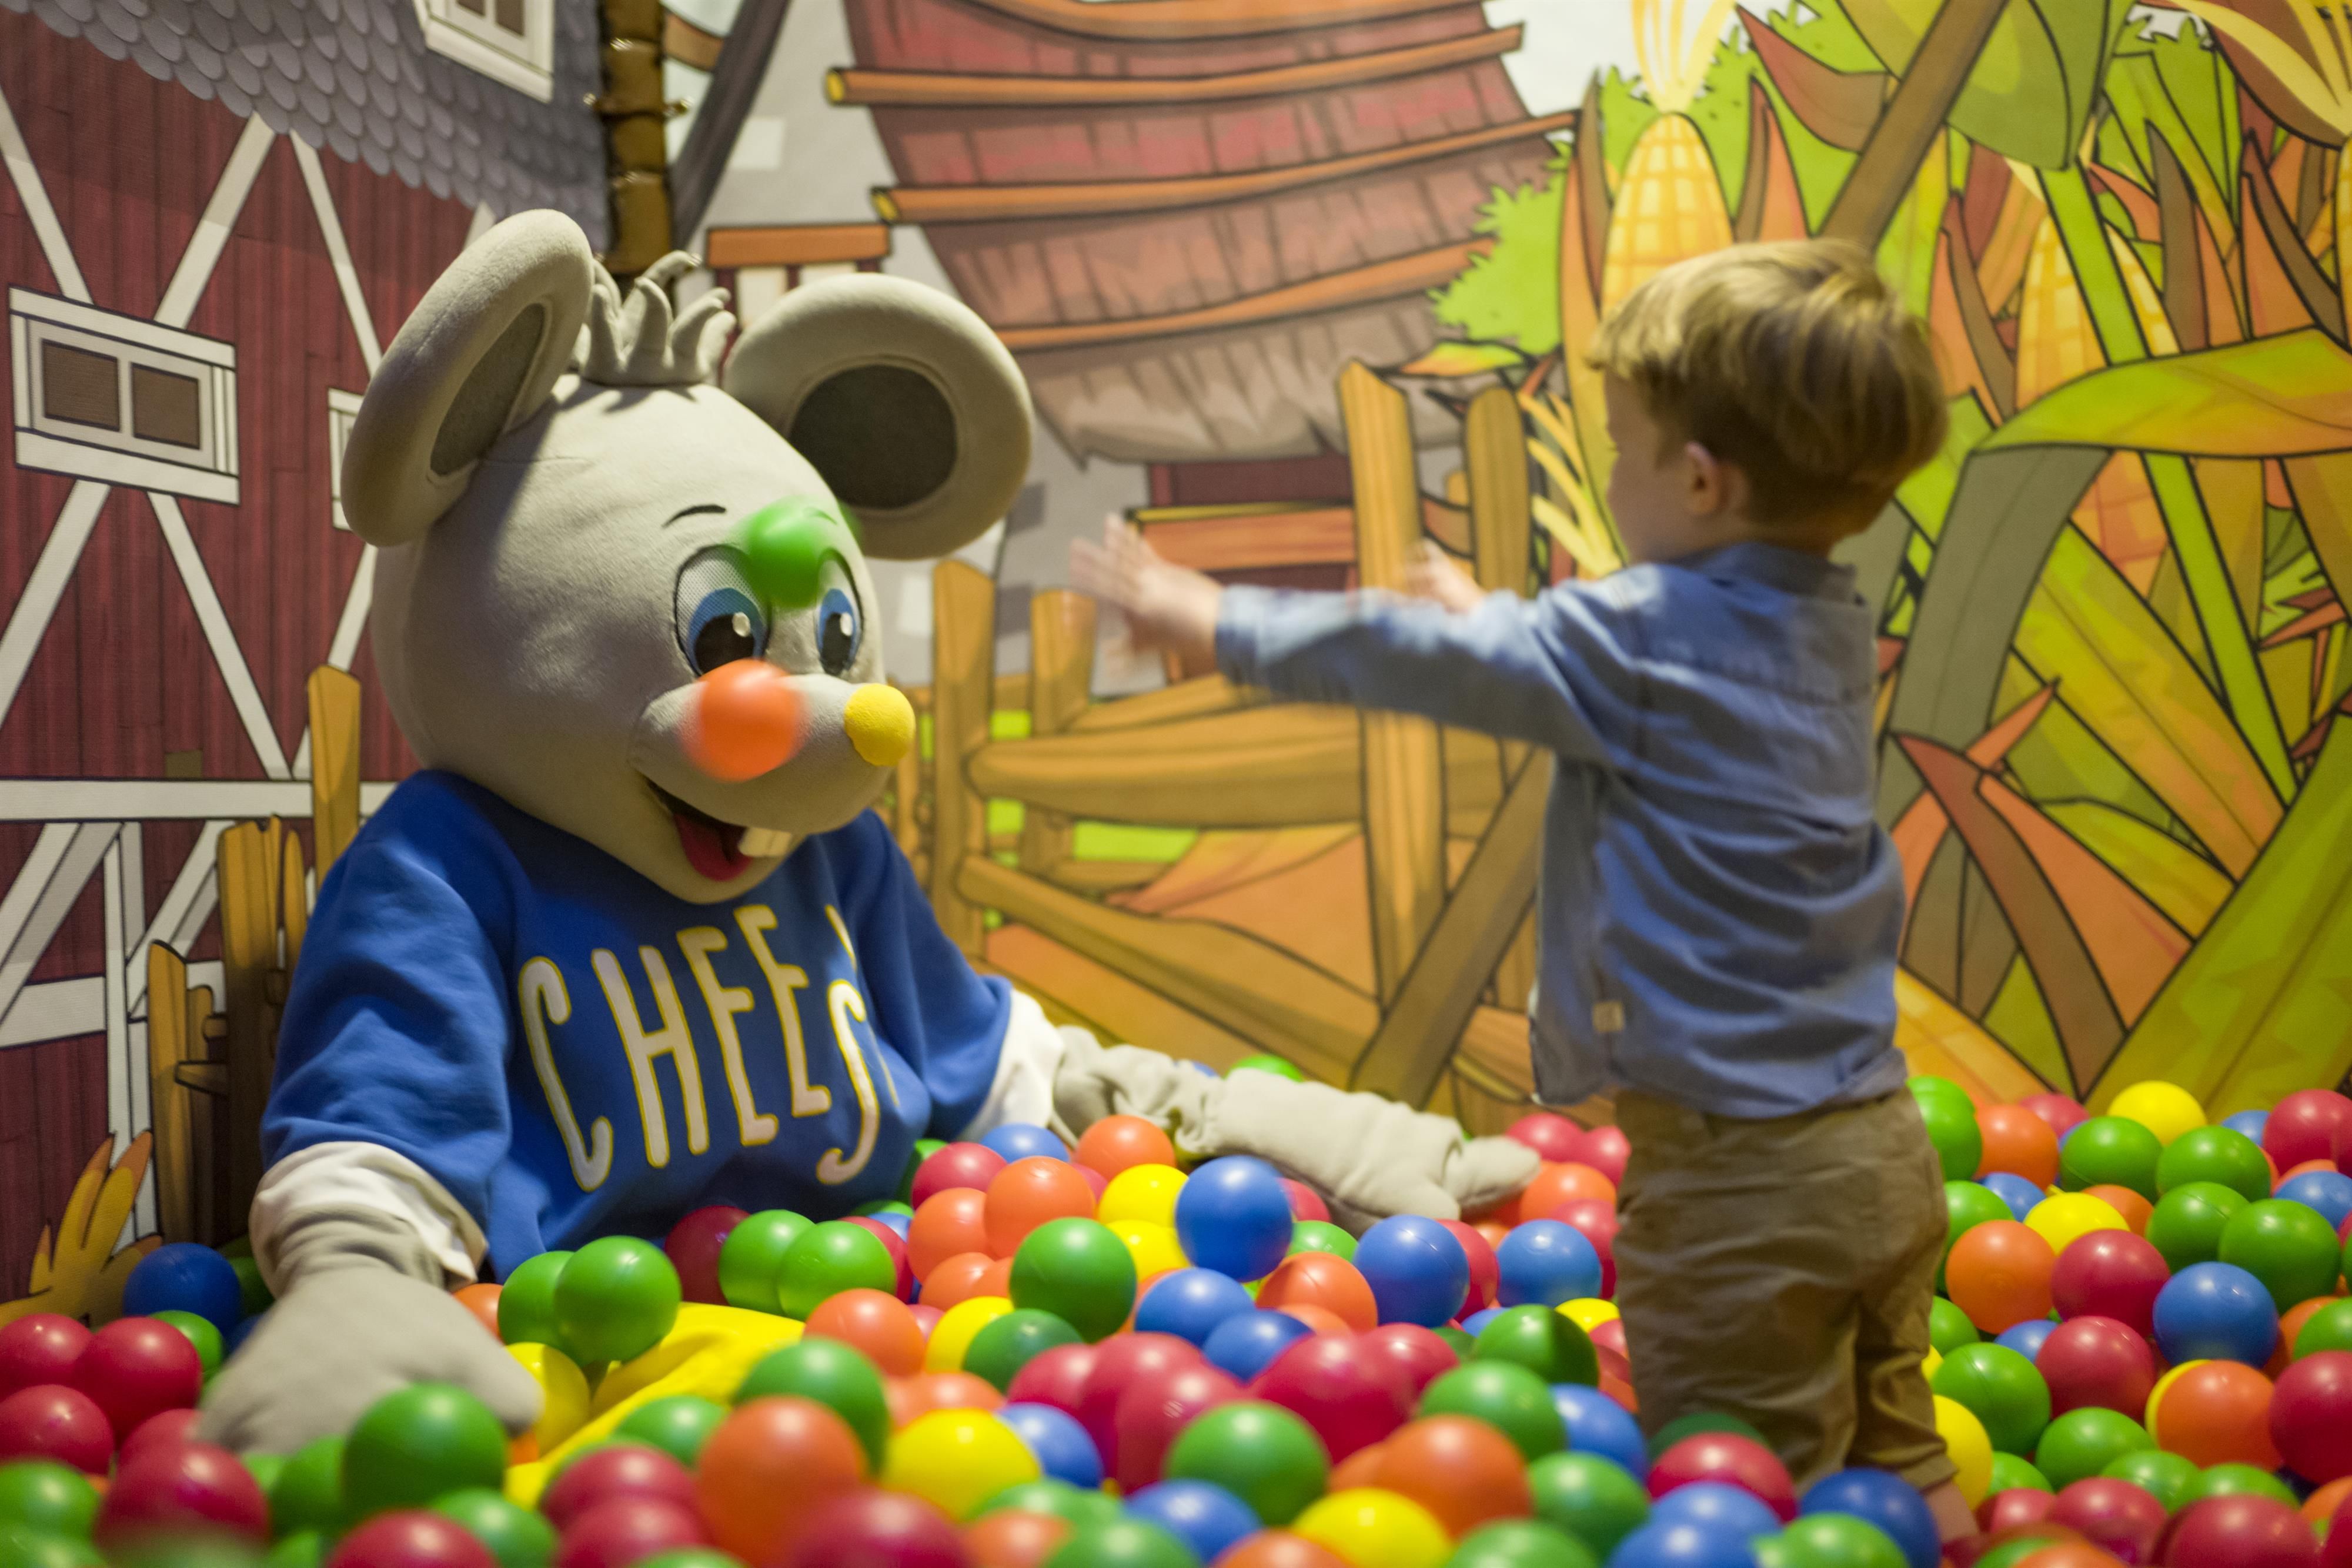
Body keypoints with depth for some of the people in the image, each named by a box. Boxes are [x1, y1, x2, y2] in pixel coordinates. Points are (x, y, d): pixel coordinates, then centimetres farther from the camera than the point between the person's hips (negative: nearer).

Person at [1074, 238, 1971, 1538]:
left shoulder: (1639, 636, -18)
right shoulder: (1829, 625, 6)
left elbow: (1413, 661, -9)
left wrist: (1206, 621, 3)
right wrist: (1487, 615, 36)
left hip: (1743, 1180, -8)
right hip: (1881, 1151, 9)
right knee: (1893, 1474, 20)